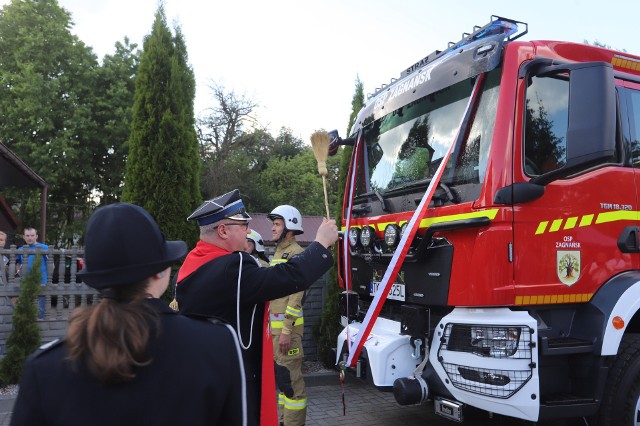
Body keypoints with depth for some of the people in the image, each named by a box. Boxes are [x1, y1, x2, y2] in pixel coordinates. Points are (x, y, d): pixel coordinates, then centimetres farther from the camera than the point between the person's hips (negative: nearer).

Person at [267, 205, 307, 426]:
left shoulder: (296, 254, -12)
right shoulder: (279, 253, 17)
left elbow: (296, 296, -19)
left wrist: (286, 330, -22)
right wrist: (271, 326, 20)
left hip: (286, 325, -10)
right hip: (275, 324, 10)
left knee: (289, 376, -6)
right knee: (280, 374, 16)